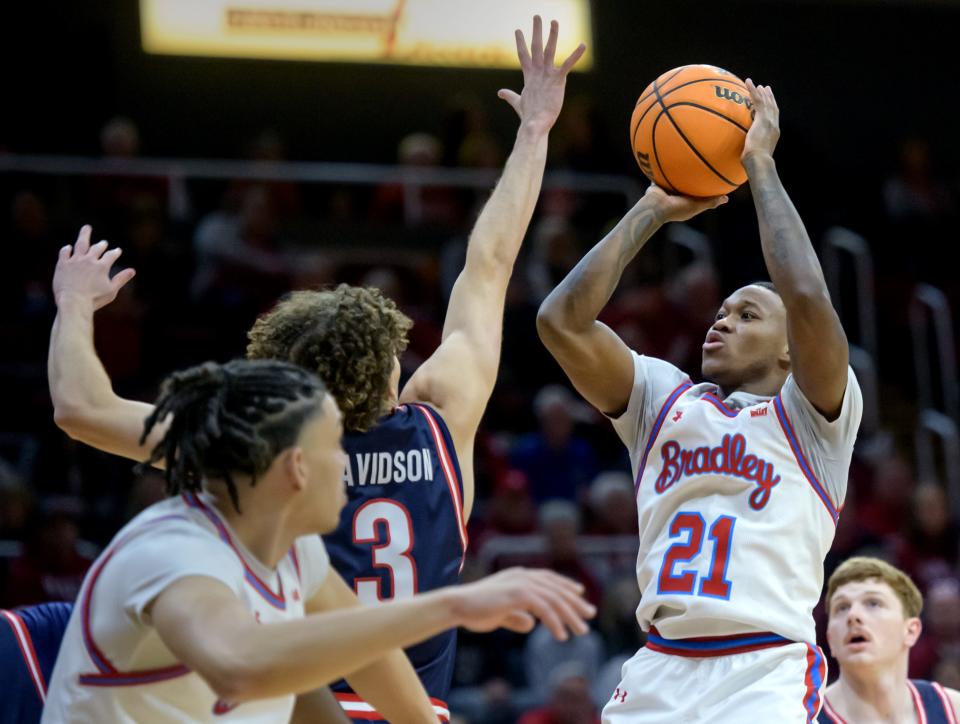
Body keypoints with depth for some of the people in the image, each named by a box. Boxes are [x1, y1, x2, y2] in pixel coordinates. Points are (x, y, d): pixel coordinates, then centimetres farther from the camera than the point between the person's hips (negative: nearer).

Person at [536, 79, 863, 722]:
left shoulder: (811, 415, 6)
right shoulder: (664, 398, 18)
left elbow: (808, 301, -14)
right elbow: (562, 320, 5)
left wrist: (761, 166, -4)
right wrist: (652, 211, 10)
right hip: (659, 672, 5)